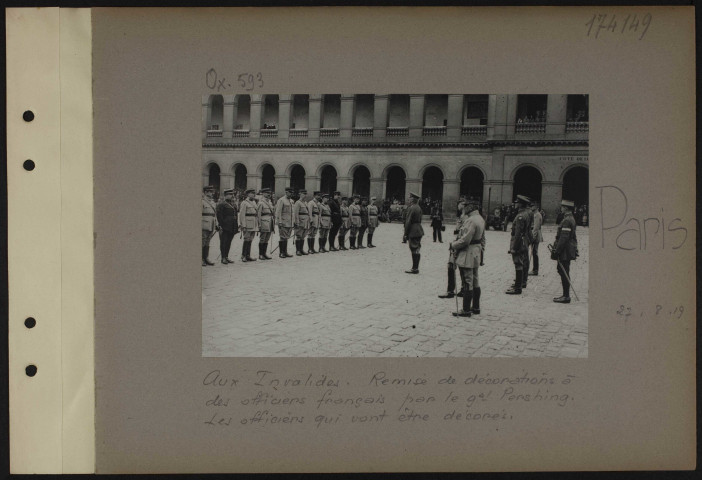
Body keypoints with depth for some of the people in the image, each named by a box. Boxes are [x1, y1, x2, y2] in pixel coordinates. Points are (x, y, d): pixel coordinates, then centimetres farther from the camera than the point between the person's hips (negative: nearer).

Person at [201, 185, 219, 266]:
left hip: (211, 227, 8)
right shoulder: (202, 202, -8)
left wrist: (217, 224, 18)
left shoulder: (212, 202, 17)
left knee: (207, 243, 11)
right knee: (202, 243, -5)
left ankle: (205, 258, 15)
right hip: (204, 226, -8)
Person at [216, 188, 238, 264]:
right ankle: (223, 258, 2)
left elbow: (236, 214, 21)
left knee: (229, 243, 10)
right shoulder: (221, 204, -6)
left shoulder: (234, 204, 17)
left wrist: (237, 226, 14)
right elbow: (219, 215, -11)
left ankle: (226, 257, 16)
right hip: (225, 227, -7)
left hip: (232, 228, 7)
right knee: (224, 242, -2)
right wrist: (221, 225, -17)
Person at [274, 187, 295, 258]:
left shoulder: (291, 201, 16)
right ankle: (281, 253, 0)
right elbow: (278, 212, -13)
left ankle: (285, 252, 13)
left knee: (286, 238, 9)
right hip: (283, 223, -7)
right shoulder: (281, 200, -9)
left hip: (289, 223, 7)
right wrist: (279, 222, -18)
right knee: (283, 238, -5)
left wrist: (293, 223, 17)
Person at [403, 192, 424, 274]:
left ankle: (415, 268, -1)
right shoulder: (418, 208, 12)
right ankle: (415, 267, 19)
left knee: (414, 250, -5)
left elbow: (408, 222, -17)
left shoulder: (411, 208, -16)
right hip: (419, 231, 9)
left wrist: (405, 234, -14)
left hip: (413, 232, -9)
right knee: (417, 250, 12)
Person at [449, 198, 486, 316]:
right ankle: (476, 307, 24)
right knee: (475, 282, 16)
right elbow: (482, 238, 18)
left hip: (467, 256, -10)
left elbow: (465, 239, -24)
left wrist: (453, 245, -9)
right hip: (476, 254, 10)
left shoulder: (471, 220, -21)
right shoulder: (480, 219, 11)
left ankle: (466, 310, 1)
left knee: (467, 283, -4)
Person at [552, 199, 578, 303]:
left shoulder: (567, 221, -17)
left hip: (565, 252, -10)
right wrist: (556, 249, 21)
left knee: (564, 273, -5)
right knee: (563, 272, 15)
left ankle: (566, 297, -2)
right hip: (568, 252, 10)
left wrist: (557, 251, -19)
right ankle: (565, 295, 20)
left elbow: (564, 238, -22)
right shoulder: (571, 219, 15)